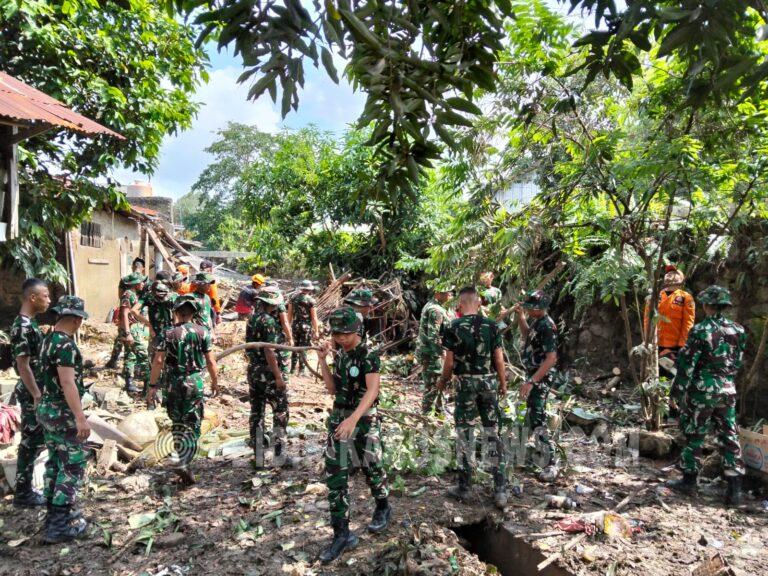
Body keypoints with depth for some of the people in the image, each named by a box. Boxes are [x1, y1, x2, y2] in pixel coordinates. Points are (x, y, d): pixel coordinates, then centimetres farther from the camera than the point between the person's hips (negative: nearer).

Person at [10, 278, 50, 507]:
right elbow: (23, 366, -21)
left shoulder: (29, 323, 9)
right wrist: (37, 397, -19)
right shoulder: (22, 327, -21)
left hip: (36, 391, 10)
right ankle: (23, 494, 13)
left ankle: (25, 488, 27)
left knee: (34, 441, 16)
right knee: (30, 443, 1)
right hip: (31, 394, -10)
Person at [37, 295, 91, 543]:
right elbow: (68, 383, -27)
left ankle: (54, 513, 28)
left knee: (55, 461, 17)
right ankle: (60, 525, 1)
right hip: (63, 412, -9)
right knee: (73, 465, -2)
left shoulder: (48, 339, 8)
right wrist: (80, 418, -28)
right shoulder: (65, 344, -22)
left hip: (47, 409, 9)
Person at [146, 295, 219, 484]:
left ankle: (181, 460, 20)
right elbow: (210, 361, -2)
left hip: (174, 383, 1)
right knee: (193, 425, 5)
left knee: (177, 423, 17)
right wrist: (215, 381, 12)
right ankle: (184, 463, -6)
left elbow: (158, 361, -7)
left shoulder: (168, 334, -4)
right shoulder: (203, 333, -4)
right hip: (195, 382, -1)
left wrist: (153, 386, 0)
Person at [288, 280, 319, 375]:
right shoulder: (311, 301, -10)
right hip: (306, 327, -4)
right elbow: (314, 318, -10)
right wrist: (316, 331, -5)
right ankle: (301, 370, 5)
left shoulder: (293, 299, 4)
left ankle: (292, 368, 20)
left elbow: (289, 314, 8)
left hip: (295, 326, 4)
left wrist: (289, 325, 19)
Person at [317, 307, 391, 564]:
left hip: (364, 420, -6)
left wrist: (353, 419, -42)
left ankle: (383, 508, 41)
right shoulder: (340, 354, 5)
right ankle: (342, 533, 13)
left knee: (371, 468, 13)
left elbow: (372, 390, -29)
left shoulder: (369, 356, -17)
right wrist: (323, 360, -3)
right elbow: (333, 389, 9)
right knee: (335, 476, 3)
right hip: (338, 418, 6)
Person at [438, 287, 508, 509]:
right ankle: (500, 490, 11)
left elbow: (449, 361, -5)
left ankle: (464, 486, 17)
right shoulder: (491, 325, -1)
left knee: (464, 433, 8)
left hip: (466, 382, -2)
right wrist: (503, 383, 13)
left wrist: (443, 382, 12)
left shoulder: (454, 327, -7)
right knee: (493, 433, 8)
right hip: (489, 382, 2)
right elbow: (499, 359, 0)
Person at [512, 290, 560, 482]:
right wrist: (520, 316, 12)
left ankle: (552, 462, -8)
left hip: (541, 376, -10)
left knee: (537, 419, -12)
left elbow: (551, 358, -28)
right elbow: (526, 336, 26)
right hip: (532, 373, 10)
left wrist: (531, 382, -31)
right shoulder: (537, 321, 5)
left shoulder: (547, 326, -23)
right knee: (531, 413, 24)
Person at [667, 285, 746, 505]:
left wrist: (677, 392, -6)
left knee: (694, 435, 7)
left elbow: (687, 363, -13)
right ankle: (734, 489, 12)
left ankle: (689, 480, 16)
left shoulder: (701, 330, -14)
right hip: (728, 391, 5)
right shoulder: (738, 331, 3)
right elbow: (738, 363, 10)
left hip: (702, 390, -5)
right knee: (729, 437, 10)